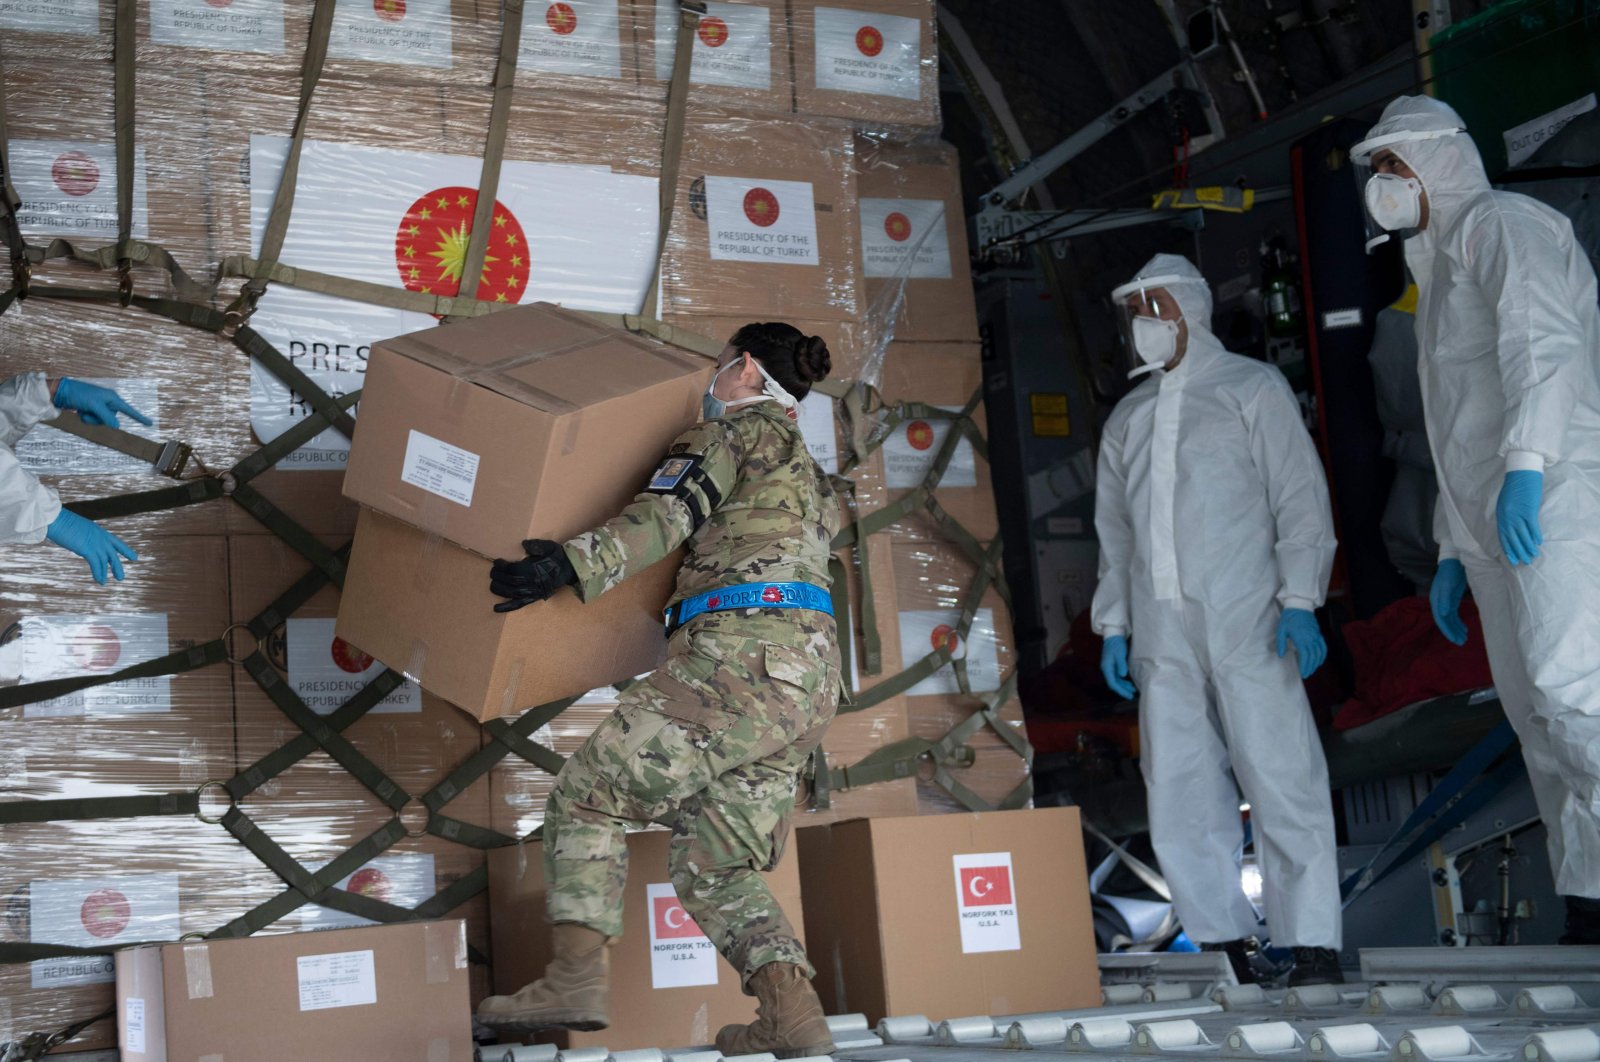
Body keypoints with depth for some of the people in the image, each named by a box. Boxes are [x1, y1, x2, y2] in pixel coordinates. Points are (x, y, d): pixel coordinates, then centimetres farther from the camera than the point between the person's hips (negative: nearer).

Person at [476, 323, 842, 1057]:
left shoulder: (732, 431, 7)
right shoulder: (809, 476, 32)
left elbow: (668, 515, -10)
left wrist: (572, 564, -20)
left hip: (744, 652, -8)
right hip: (811, 676, 8)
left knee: (588, 793, 0)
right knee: (713, 866, 9)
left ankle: (577, 976, -14)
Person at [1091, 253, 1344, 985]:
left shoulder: (1251, 388, 8)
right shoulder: (1127, 418, 21)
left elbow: (1299, 496, 1)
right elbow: (1115, 529, 22)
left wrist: (1299, 600, -10)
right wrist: (1113, 625, 13)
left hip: (1245, 619, -5)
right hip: (1161, 632, 5)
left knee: (1281, 780, -8)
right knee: (1180, 790, 1)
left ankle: (1313, 948, -4)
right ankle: (1223, 946, 8)